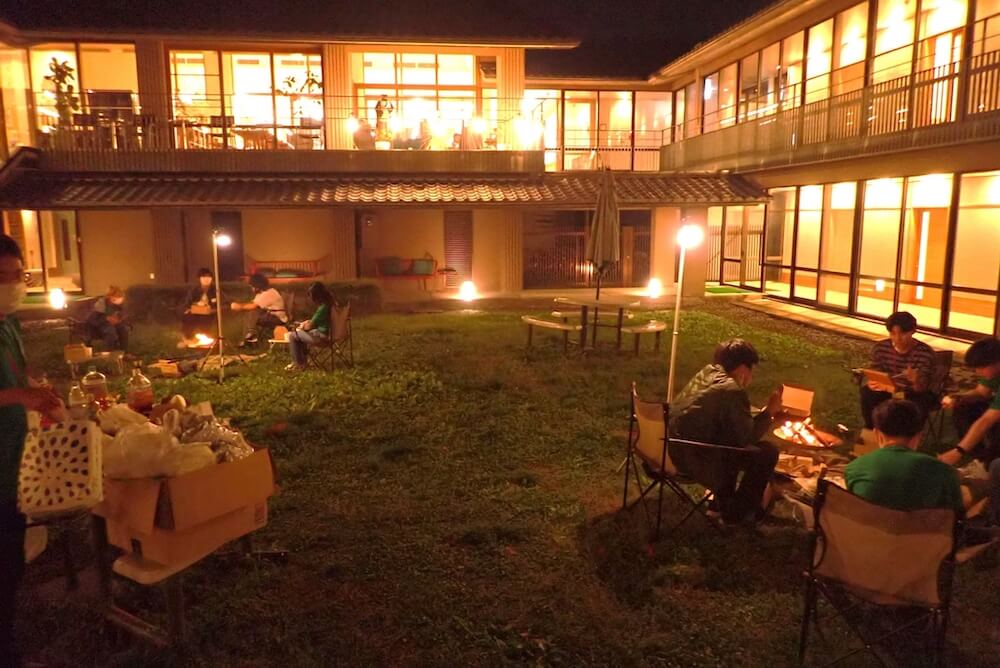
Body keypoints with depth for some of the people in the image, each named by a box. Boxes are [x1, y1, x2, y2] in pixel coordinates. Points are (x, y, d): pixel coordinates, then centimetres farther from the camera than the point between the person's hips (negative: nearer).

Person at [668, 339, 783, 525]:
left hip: (673, 448, 9)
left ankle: (725, 501, 37)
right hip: (692, 459, -9)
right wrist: (769, 411, 3)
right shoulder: (732, 391, -18)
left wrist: (764, 414, 19)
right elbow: (748, 437, -10)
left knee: (733, 440, 29)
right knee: (767, 452, 0)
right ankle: (739, 511, 19)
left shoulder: (706, 373, 8)